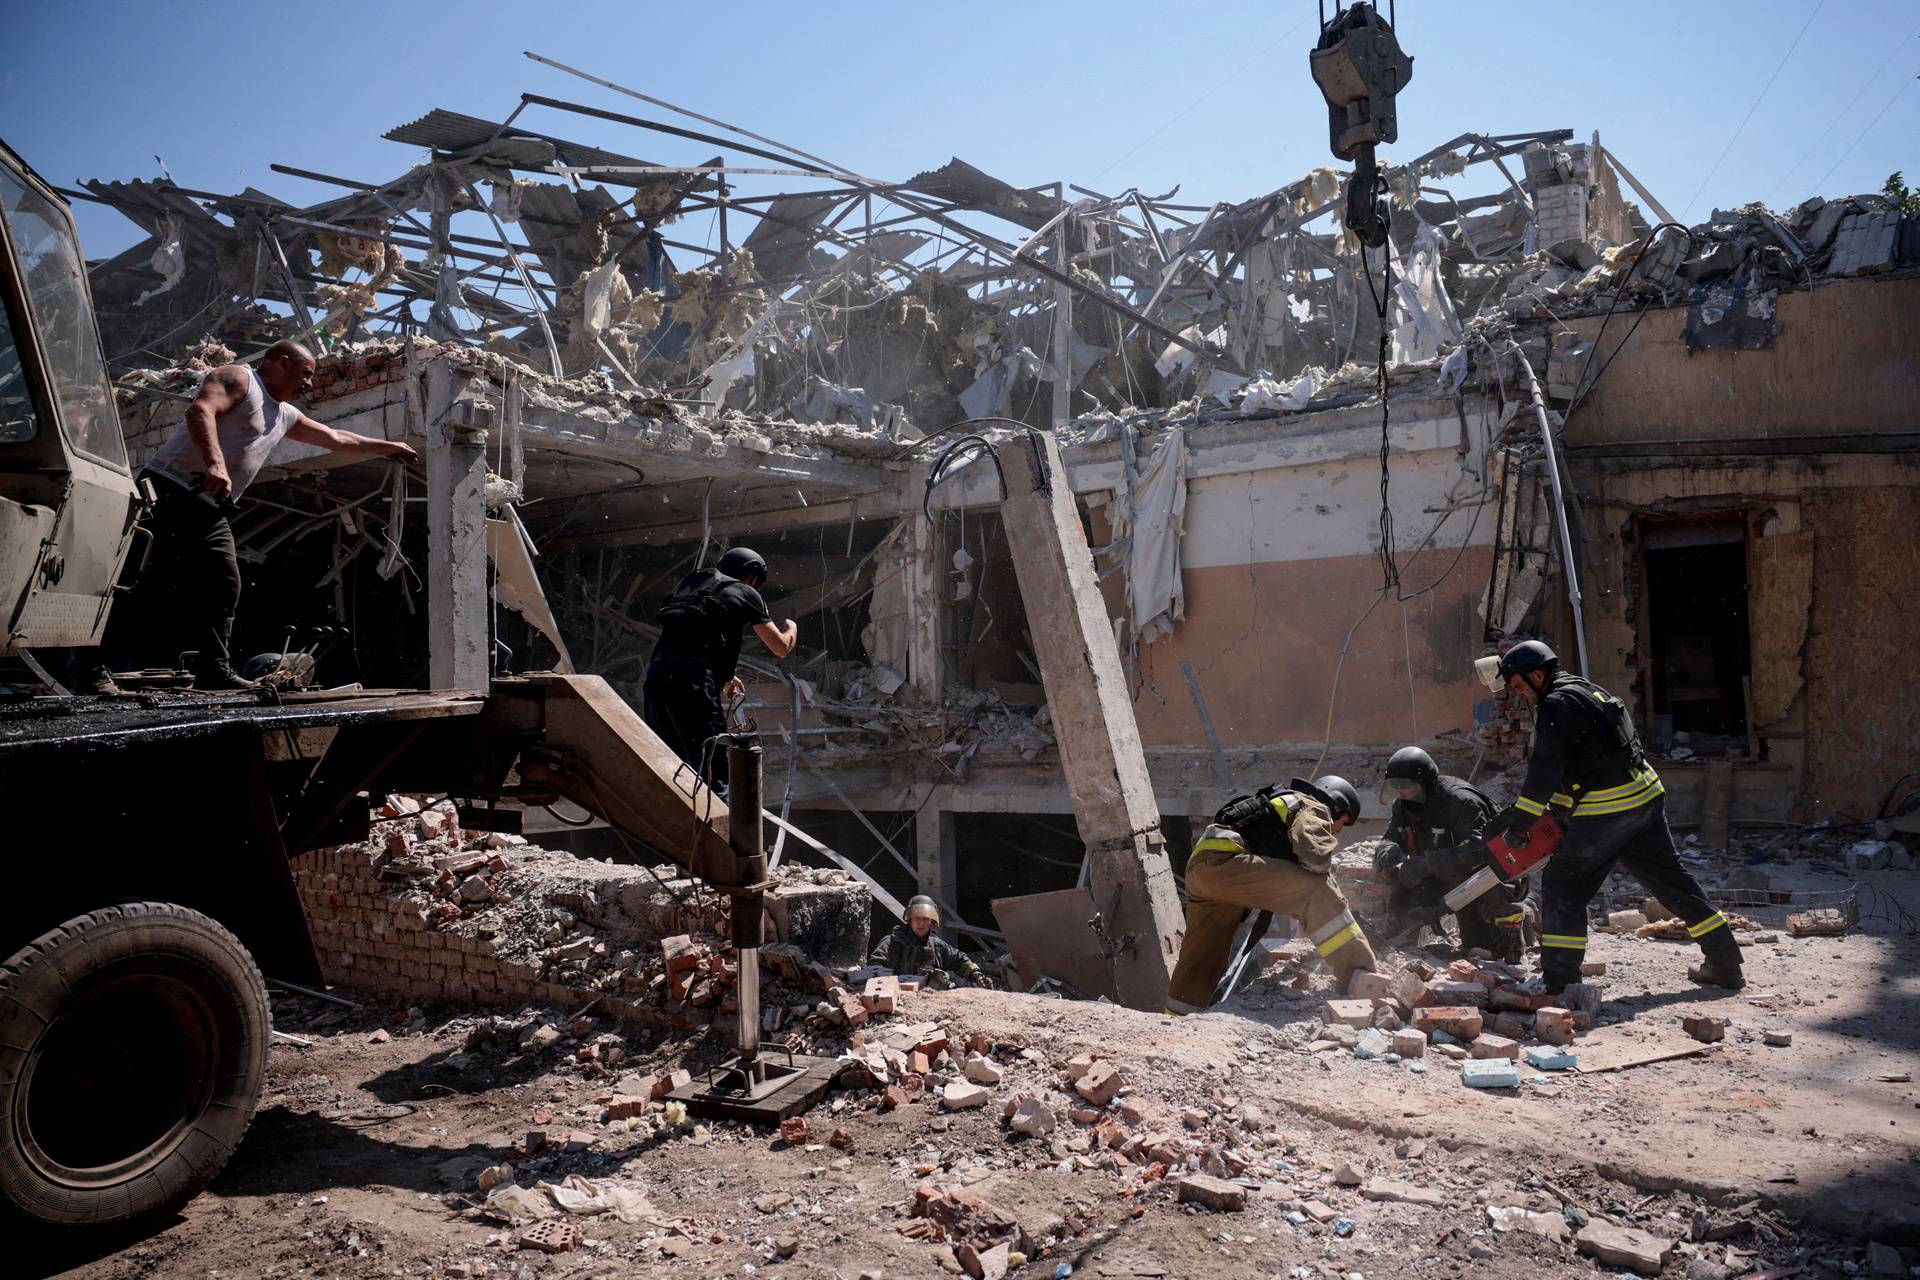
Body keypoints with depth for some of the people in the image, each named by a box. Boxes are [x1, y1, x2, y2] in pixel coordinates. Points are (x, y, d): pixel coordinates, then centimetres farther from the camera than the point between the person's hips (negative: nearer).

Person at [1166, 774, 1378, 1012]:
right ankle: (1358, 977, -18)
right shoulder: (1314, 808, 8)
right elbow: (1315, 855, -12)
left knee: (1201, 958, 17)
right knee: (1314, 890, -15)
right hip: (1222, 861, -10)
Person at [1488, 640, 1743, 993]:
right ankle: (1726, 965, 25)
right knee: (1671, 880, 17)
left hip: (1606, 811, -9)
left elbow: (1546, 769, -19)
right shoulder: (1586, 689, 18)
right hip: (1646, 794, 9)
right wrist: (1555, 810, 19)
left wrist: (1519, 819, -17)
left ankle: (1558, 979, -4)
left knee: (1562, 886, -1)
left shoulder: (1557, 705, -12)